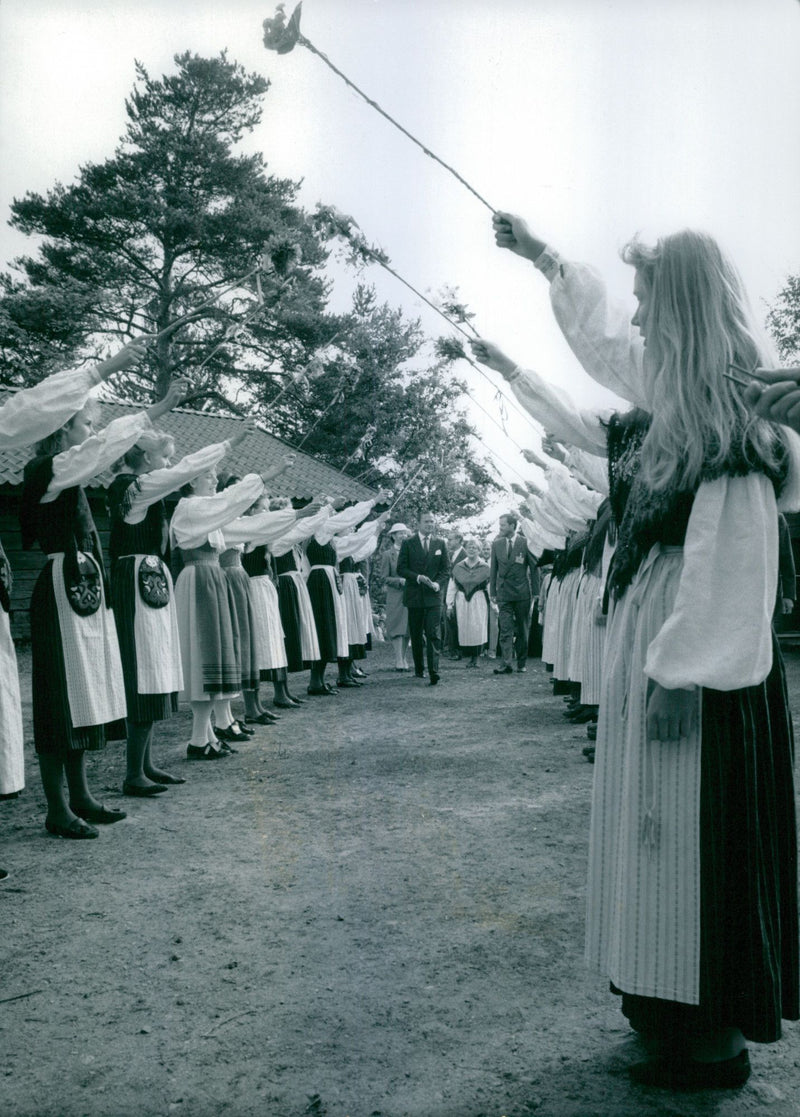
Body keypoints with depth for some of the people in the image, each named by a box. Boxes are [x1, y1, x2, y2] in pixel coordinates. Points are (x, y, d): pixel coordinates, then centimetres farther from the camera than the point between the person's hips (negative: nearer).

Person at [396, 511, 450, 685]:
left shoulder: (440, 544, 9)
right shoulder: (408, 543, 3)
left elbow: (446, 568, 8)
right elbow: (401, 569, -1)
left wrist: (438, 583, -10)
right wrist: (418, 577, -15)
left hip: (433, 595, 0)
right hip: (414, 595, 0)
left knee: (434, 635, -10)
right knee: (416, 635, 9)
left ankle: (434, 673, -14)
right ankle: (419, 669, 22)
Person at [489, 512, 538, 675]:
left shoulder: (526, 543, -3)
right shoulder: (497, 544, 6)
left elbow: (534, 568, 0)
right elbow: (493, 569, 11)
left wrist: (535, 592, -2)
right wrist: (492, 591, 6)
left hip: (522, 593, -1)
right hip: (503, 593, 1)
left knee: (522, 630, 8)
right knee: (505, 629, -7)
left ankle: (521, 662, 20)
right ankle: (507, 662, -12)